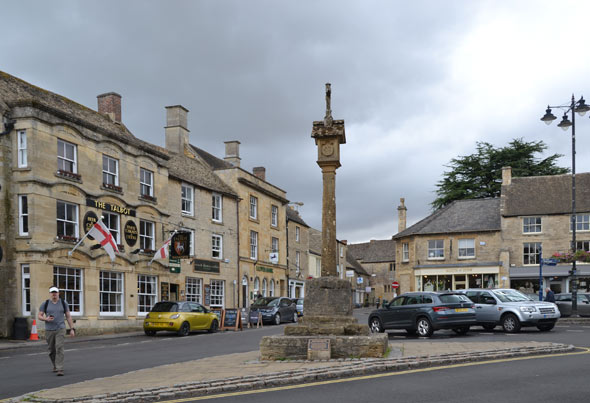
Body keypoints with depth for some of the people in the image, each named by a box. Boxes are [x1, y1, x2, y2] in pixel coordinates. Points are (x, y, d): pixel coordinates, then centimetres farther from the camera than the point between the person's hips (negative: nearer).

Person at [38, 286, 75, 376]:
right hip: (49, 330, 2)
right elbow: (39, 316, 2)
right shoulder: (45, 304, 0)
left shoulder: (63, 303, 0)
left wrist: (72, 329, -1)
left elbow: (68, 316, 4)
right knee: (51, 350, 11)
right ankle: (55, 365, 38)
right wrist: (46, 319, -20)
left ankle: (60, 370, -19)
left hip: (60, 329, -2)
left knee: (59, 348, -17)